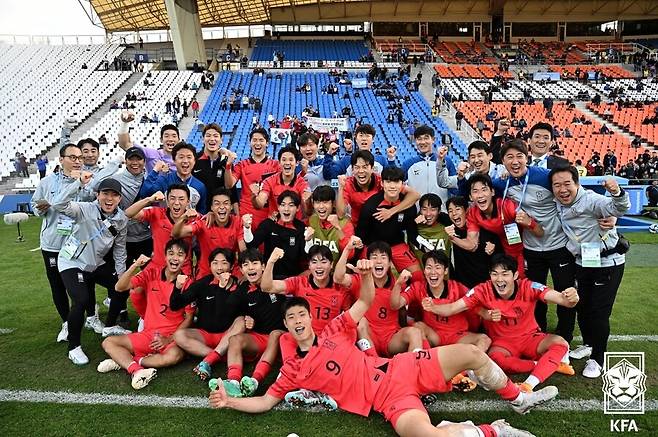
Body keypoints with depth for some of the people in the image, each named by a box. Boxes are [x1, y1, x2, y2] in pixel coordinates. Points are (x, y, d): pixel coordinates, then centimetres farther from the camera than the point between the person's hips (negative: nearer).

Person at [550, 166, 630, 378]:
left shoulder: (591, 200, -23)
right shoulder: (559, 205, -1)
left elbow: (619, 209, -39)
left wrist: (617, 193, -59)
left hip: (607, 263, -7)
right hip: (583, 263, 7)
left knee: (599, 312, -3)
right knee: (582, 307, 17)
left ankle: (597, 359, 15)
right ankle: (588, 344, 40)